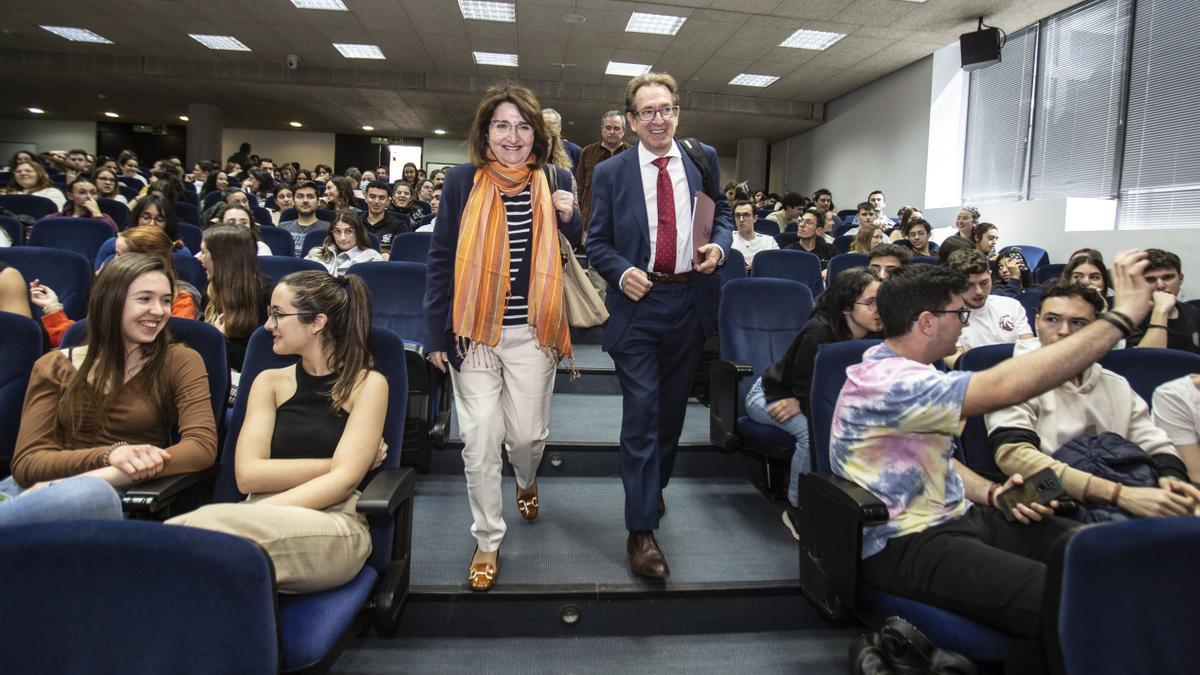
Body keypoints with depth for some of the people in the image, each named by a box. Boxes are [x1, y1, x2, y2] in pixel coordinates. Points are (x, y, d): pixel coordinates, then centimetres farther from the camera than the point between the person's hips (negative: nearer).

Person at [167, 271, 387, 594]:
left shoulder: (367, 383, 5)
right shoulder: (270, 382, 17)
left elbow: (343, 479, -6)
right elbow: (248, 475, 4)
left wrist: (257, 516, -16)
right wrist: (335, 464, -5)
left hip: (333, 526, -3)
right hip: (265, 518, 3)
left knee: (212, 524, -32)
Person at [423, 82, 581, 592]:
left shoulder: (556, 181, 2)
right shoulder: (462, 181, -1)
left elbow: (581, 254, 9)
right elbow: (441, 259, 3)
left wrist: (571, 219, -13)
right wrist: (436, 333, 1)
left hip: (532, 332, 1)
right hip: (474, 330, 0)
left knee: (528, 433, 9)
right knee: (480, 439, 2)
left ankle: (526, 481, 47)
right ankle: (487, 541, 22)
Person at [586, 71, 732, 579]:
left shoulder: (703, 160, 6)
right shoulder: (611, 173, 0)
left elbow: (721, 213, 15)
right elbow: (598, 241, 2)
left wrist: (719, 244, -7)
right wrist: (621, 271, -17)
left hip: (689, 300, 3)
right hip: (637, 301, -3)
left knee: (672, 408, 16)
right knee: (640, 414, -5)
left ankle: (655, 486, 42)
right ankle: (641, 530, 5)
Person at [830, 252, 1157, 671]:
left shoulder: (900, 371, 11)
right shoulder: (886, 382, -23)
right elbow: (1004, 386, -32)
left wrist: (990, 492, 1)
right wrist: (1123, 315, -25)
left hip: (957, 516, 10)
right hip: (907, 543, -10)